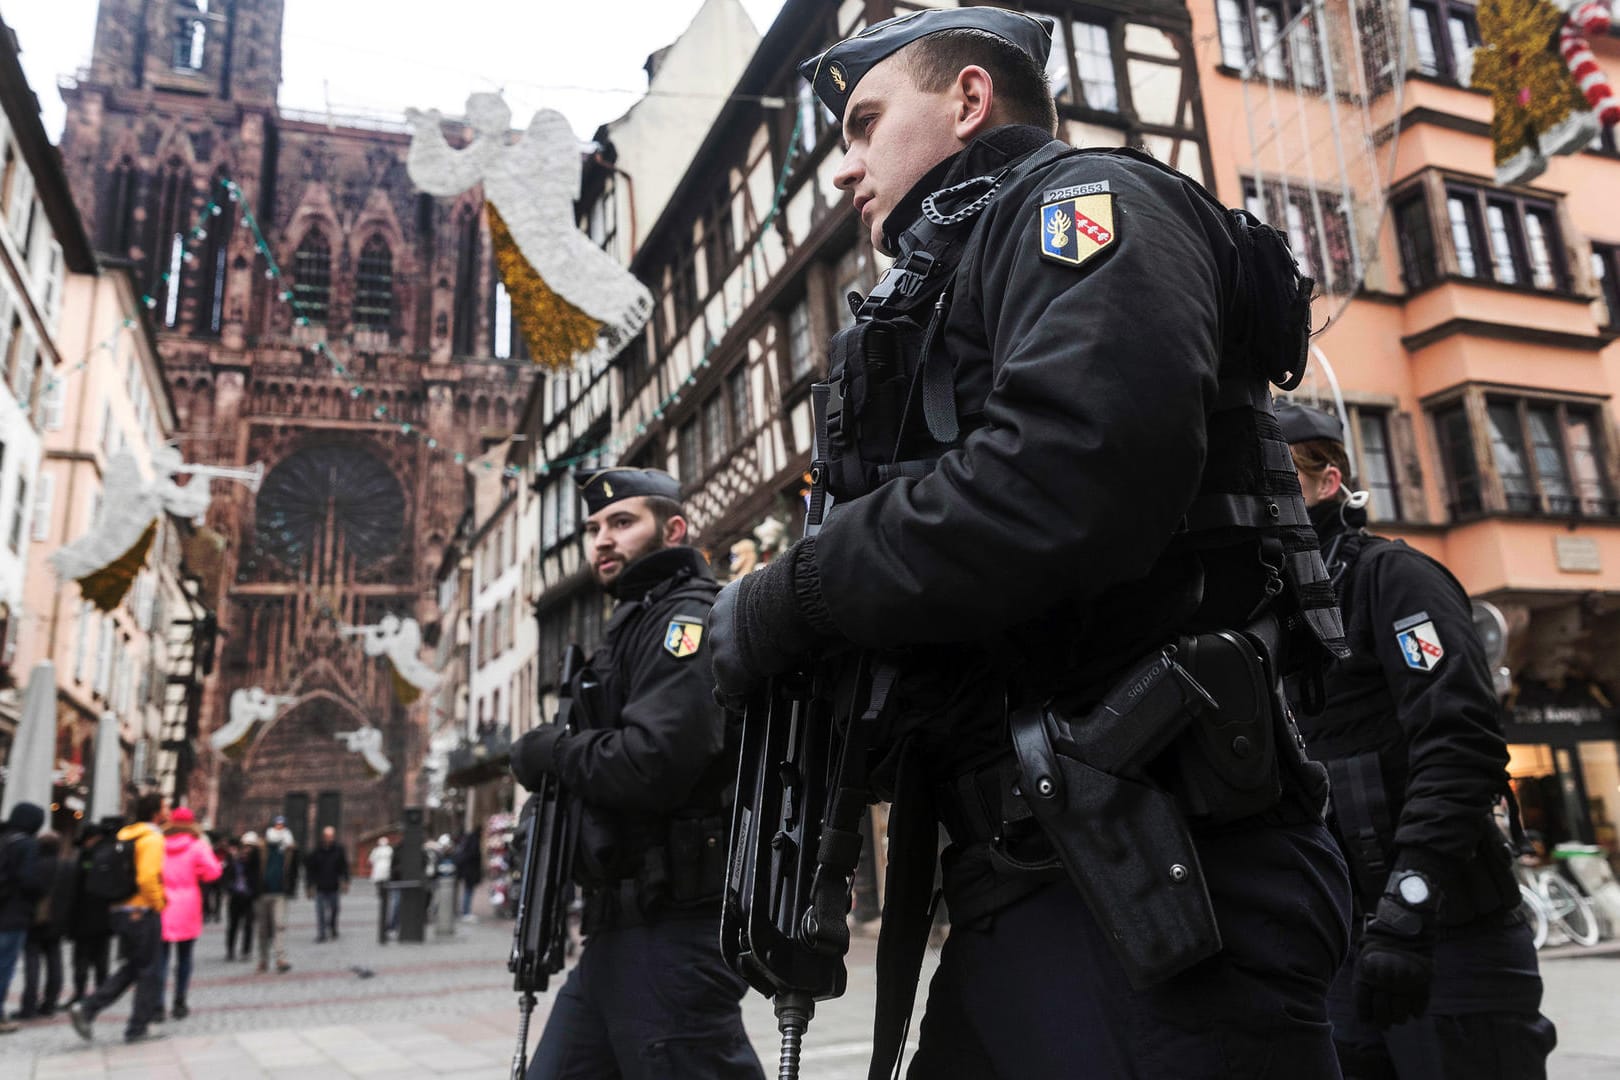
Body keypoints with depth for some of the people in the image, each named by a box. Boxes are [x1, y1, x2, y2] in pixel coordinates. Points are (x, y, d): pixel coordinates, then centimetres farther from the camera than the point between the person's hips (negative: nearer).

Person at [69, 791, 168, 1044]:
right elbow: (148, 878, -25)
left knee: (130, 968, 19)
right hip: (144, 912, -8)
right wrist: (158, 903, -12)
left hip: (122, 910, 8)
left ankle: (87, 1008, 8)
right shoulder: (152, 838, -14)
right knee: (149, 971, 3)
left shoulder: (124, 835, 12)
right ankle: (138, 1028, 8)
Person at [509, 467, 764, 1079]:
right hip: (616, 933, 10)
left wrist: (551, 751, -8)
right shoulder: (631, 625, 21)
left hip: (671, 931, -10)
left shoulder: (690, 617, -9)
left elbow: (651, 764, -23)